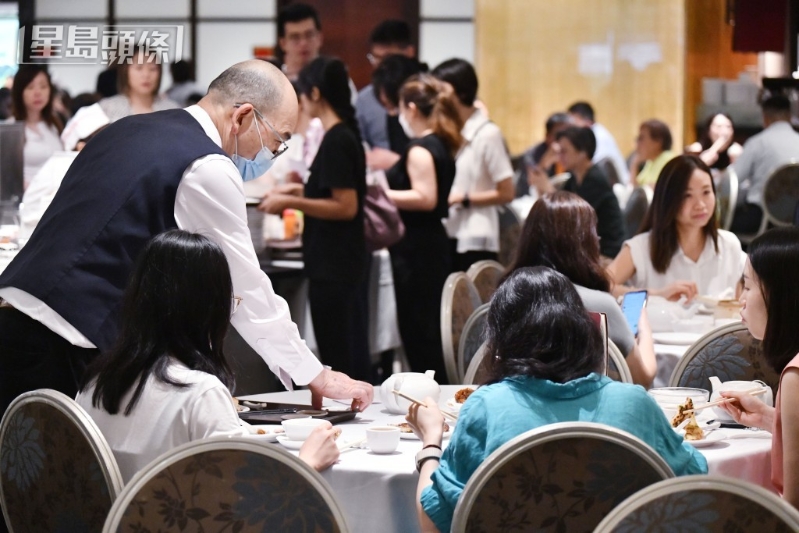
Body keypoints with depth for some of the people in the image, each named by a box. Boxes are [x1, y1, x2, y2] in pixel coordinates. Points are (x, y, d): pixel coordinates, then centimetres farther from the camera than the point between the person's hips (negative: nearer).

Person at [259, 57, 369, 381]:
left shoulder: (335, 141, -17)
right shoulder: (348, 136, 12)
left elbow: (346, 206, -21)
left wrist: (292, 203, -17)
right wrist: (300, 191, 21)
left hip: (331, 269, -10)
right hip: (347, 266, 10)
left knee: (336, 359, -5)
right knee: (354, 357, 13)